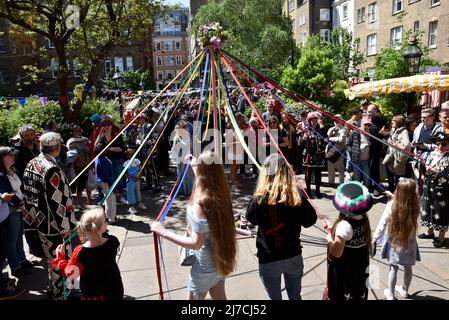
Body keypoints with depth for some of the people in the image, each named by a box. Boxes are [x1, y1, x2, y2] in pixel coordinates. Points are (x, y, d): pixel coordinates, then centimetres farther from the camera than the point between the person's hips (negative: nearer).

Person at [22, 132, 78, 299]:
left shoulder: (32, 164, 1)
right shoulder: (52, 169, -26)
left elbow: (28, 191, 10)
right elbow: (58, 202, -25)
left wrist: (35, 216, 20)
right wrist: (66, 226, -16)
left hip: (39, 219, 9)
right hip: (53, 223, -9)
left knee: (51, 256, 24)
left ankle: (54, 287, 41)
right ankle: (59, 292, 25)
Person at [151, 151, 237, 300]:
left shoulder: (200, 202, -29)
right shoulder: (220, 194, -7)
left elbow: (196, 243, -27)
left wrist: (163, 232, -20)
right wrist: (196, 164, 30)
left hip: (205, 264, -6)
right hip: (220, 258, 7)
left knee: (194, 296, 16)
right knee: (219, 297, 23)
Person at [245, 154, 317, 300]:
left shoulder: (259, 199, -20)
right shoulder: (297, 197, -15)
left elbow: (251, 219, -1)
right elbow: (310, 220, 1)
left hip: (268, 260, -2)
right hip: (294, 257, 2)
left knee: (274, 298, 18)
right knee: (295, 296, 24)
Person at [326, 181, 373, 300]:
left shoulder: (344, 224, -28)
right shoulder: (364, 219, -5)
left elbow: (337, 252, -27)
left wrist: (329, 238, -11)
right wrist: (333, 228, 7)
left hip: (344, 271, -7)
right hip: (360, 268, 7)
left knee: (341, 295, 11)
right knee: (358, 293, 23)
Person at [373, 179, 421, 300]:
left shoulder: (392, 205, -21)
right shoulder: (415, 206, -15)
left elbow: (383, 223, -13)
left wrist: (375, 237, -2)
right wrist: (394, 196, 15)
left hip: (394, 241, -2)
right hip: (409, 242, 2)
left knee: (393, 268, 11)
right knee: (408, 268, 21)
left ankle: (390, 294, 24)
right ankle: (404, 290, 42)